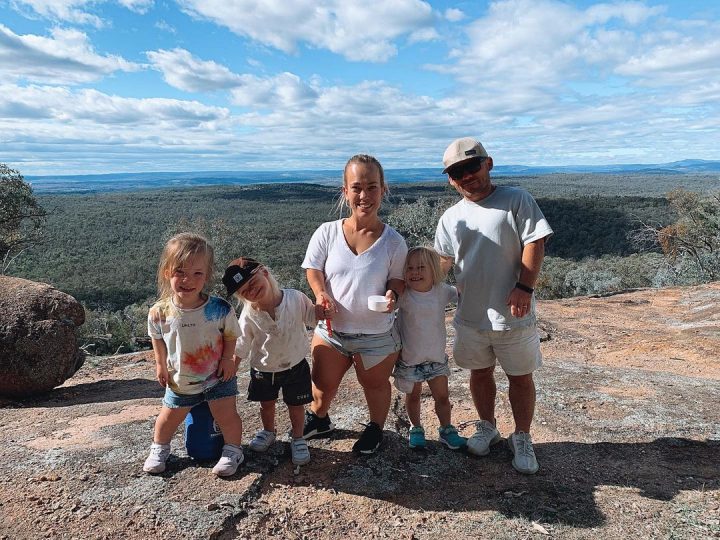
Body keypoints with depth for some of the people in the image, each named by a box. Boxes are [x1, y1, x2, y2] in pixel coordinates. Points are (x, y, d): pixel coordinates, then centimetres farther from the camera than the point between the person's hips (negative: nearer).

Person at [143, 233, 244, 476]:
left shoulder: (220, 309, -26)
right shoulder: (159, 313, -20)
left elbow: (230, 335, -7)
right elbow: (157, 338, 2)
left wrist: (227, 358, -14)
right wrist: (160, 364, 5)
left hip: (218, 377, -2)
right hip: (179, 381, 2)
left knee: (226, 415, 2)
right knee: (168, 417, 19)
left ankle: (233, 450, 27)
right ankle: (159, 448, 46)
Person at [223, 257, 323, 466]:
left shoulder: (295, 298, -21)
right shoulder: (249, 315, -20)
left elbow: (311, 315, -2)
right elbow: (240, 347, -8)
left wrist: (324, 308, -21)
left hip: (295, 366, -1)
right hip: (263, 370, 1)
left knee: (296, 406, 14)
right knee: (266, 405, 23)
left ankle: (298, 439, 41)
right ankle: (268, 432, 54)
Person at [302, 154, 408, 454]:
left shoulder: (393, 241, -13)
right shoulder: (327, 233, -11)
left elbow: (398, 278, -3)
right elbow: (313, 268, -2)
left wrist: (392, 294, -24)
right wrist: (320, 294, -20)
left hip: (377, 334, -1)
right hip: (331, 329, 2)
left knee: (375, 385, 20)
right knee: (323, 384, 18)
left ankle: (375, 428, 48)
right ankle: (317, 419, 50)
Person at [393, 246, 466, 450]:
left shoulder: (442, 291, -7)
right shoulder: (403, 295, -14)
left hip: (436, 357, 2)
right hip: (409, 358, -2)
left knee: (442, 396, 13)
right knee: (413, 395, 17)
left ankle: (446, 429, 35)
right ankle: (416, 428, 39)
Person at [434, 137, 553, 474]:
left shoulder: (515, 200, -5)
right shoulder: (451, 218, 7)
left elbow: (534, 243, -10)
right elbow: (441, 262, 10)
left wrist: (524, 287, -19)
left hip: (512, 314, -3)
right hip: (470, 316, 4)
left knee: (520, 377, 10)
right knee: (480, 372, 18)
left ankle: (522, 439, 30)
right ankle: (487, 428, 40)